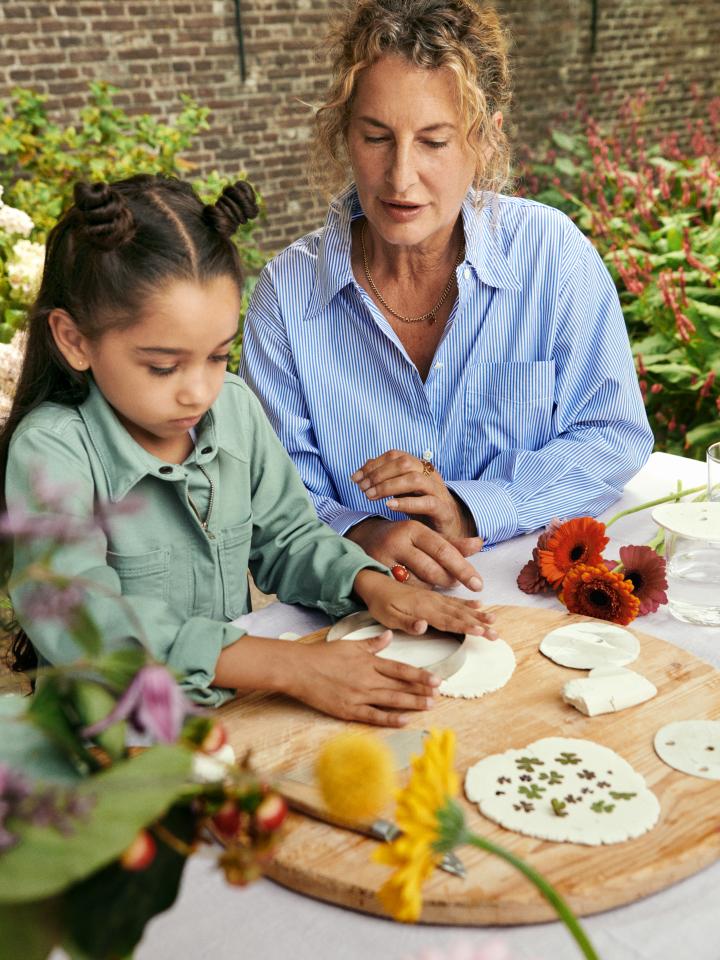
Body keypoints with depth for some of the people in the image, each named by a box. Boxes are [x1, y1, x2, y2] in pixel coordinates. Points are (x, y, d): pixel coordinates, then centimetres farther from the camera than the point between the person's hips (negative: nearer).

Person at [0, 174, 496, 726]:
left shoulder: (236, 407, 1)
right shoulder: (50, 451, -16)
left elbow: (286, 538, 13)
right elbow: (83, 624, -29)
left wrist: (370, 585, -8)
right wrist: (290, 667, -35)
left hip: (239, 706, 4)